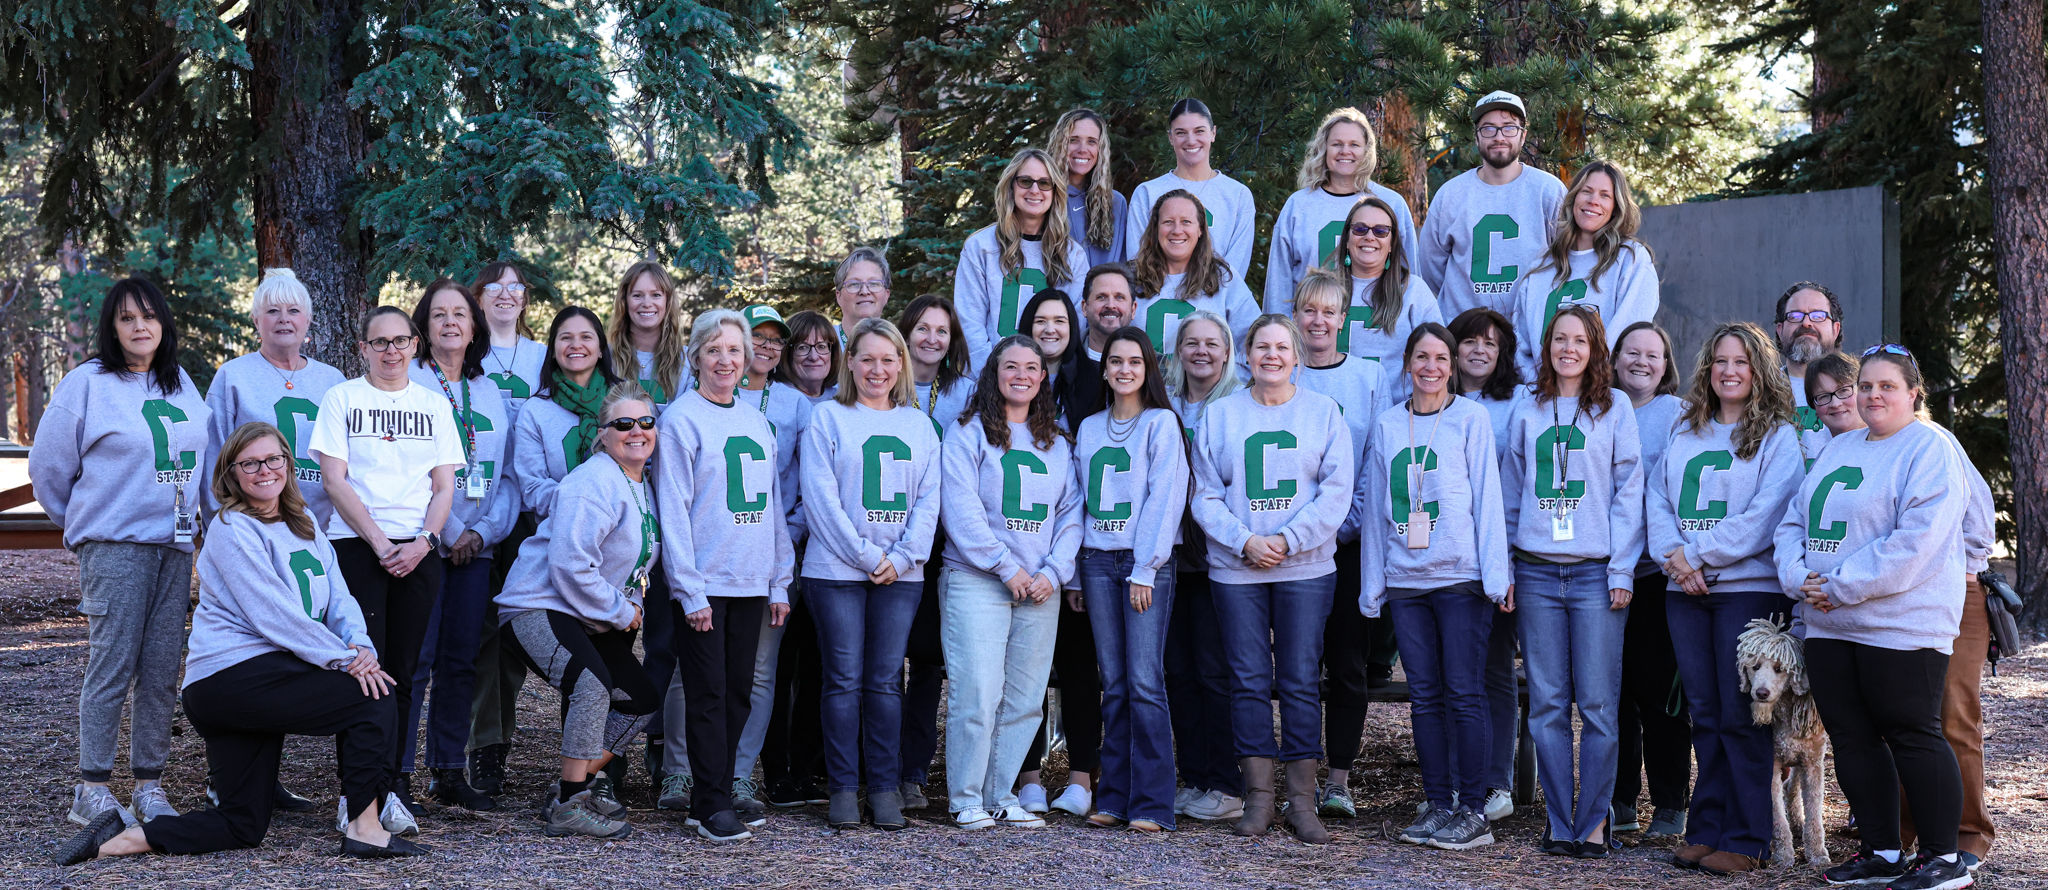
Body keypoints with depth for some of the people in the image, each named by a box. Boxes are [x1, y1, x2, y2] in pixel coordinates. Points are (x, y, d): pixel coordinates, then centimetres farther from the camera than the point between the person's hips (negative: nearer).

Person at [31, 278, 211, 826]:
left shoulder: (181, 384, 13)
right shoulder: (87, 384, -3)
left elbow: (202, 452, 23)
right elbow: (48, 467, 2)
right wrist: (84, 525, 12)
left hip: (175, 545, 5)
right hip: (114, 548, -5)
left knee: (162, 673, 5)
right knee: (112, 668, -7)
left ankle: (149, 785, 12)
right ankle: (91, 791, 1)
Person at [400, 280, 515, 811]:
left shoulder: (493, 395, 15)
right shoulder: (407, 384, 1)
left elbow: (507, 475, 12)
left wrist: (484, 530, -4)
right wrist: (446, 533, -10)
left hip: (476, 548, 5)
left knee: (460, 662, 7)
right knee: (414, 661, -8)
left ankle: (449, 774, 15)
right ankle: (396, 775, -1)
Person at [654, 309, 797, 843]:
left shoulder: (757, 423, 13)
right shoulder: (682, 419, -5)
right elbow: (673, 510, -9)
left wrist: (780, 581, 10)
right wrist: (689, 590, -14)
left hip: (751, 583, 6)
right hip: (704, 583, -6)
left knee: (738, 695, 9)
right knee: (708, 695, -2)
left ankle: (720, 793, 18)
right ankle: (712, 807, 3)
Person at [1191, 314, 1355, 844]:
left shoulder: (1323, 412, 6)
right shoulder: (1220, 416, 8)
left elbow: (1336, 491, -1)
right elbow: (1205, 496, 4)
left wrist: (1288, 540, -12)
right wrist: (1244, 541, -11)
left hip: (1306, 567, -1)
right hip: (1235, 568, 1)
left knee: (1300, 681, 0)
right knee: (1249, 680, 2)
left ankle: (1302, 801, 7)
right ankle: (1258, 796, 11)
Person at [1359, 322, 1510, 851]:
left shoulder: (1471, 419, 3)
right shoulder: (1387, 426, 13)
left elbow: (1487, 497, 0)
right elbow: (1374, 505, 14)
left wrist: (1495, 576, -7)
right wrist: (1373, 583, 11)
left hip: (1460, 576, -4)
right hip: (1404, 580, 4)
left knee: (1464, 693, -3)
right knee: (1425, 695, 6)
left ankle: (1473, 812, 3)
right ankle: (1438, 806, 14)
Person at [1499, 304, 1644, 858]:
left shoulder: (1615, 407, 6)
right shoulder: (1527, 410, 13)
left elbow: (1629, 491, 2)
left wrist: (1622, 570, -5)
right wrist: (1505, 568, 8)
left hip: (1595, 573, -2)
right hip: (1537, 572, 2)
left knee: (1597, 704, -3)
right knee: (1547, 704, 3)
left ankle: (1594, 821, 6)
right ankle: (1560, 821, 10)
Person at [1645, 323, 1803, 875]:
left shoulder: (1778, 436, 0)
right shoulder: (1685, 434, 16)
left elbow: (1764, 515, -10)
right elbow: (1659, 500, 10)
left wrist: (1697, 553, -14)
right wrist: (1672, 553, -8)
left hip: (1748, 585, -5)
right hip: (1685, 590, 5)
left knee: (1740, 716, -4)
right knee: (1704, 714, 8)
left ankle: (1746, 841, 3)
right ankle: (1707, 830, 15)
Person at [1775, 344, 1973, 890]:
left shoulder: (1929, 449, -7)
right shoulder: (1838, 449, 18)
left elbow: (1916, 542, -19)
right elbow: (1794, 522, 15)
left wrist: (1840, 587, -18)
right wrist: (1799, 577, -4)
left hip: (1902, 626, -8)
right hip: (1828, 624, 8)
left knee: (1912, 734, -3)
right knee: (1851, 737, 10)